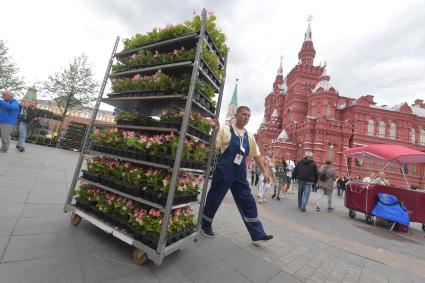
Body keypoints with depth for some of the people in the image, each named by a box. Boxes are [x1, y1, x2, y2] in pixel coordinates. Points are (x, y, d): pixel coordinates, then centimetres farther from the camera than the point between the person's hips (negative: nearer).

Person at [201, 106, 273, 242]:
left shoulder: (249, 136, 10)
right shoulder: (225, 130, -5)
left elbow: (256, 155, 15)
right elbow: (213, 148, -9)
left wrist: (264, 171, 13)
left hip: (240, 174, 5)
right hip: (224, 171, -4)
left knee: (248, 202, 8)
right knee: (214, 199, 9)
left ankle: (257, 234, 22)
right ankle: (205, 226, 33)